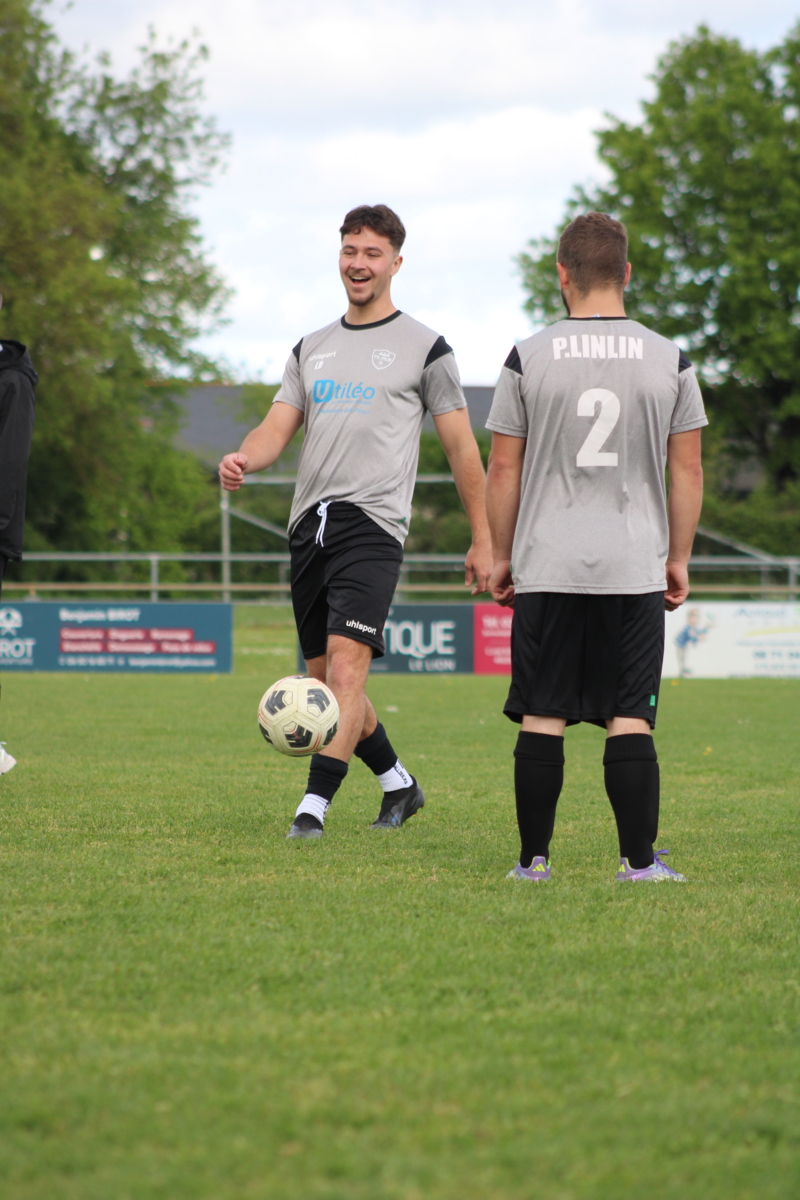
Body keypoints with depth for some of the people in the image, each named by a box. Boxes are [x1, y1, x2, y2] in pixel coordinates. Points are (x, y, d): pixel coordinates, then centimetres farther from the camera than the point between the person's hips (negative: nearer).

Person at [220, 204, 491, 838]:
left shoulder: (424, 347, 4)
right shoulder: (311, 348, 19)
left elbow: (462, 447, 5)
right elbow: (277, 428, 11)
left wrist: (483, 541, 3)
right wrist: (242, 459, -13)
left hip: (372, 526, -6)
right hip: (310, 523, 6)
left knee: (345, 666, -19)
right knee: (323, 678, 11)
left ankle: (313, 809, -22)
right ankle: (400, 786, 29)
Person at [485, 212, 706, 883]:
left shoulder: (528, 359, -1)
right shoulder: (670, 361, 2)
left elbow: (504, 468, 3)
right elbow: (687, 469, 5)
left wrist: (502, 557, 12)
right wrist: (678, 559, 14)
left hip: (548, 569, 0)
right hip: (635, 569, 0)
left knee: (542, 718, 5)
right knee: (630, 721, 1)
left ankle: (534, 858, 7)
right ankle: (640, 861, -2)